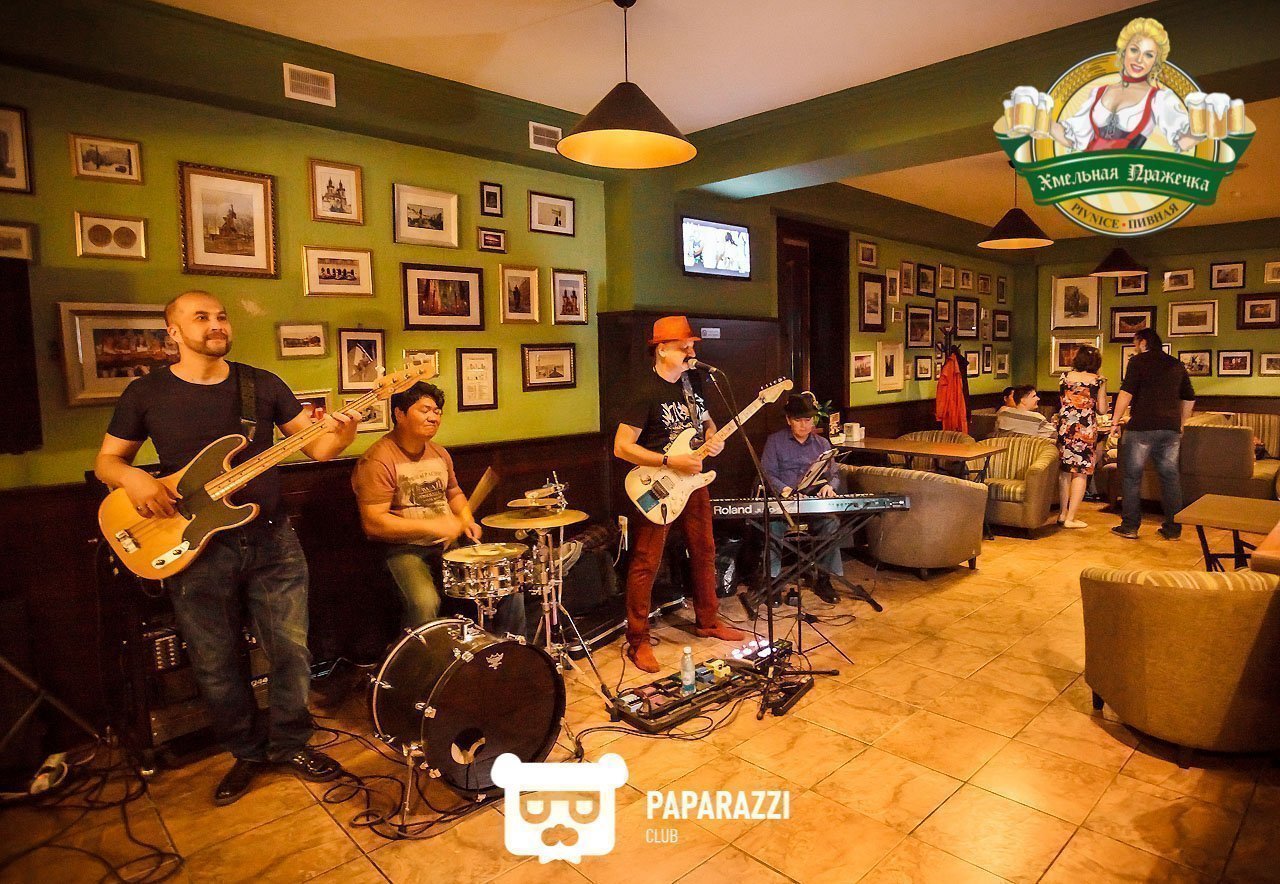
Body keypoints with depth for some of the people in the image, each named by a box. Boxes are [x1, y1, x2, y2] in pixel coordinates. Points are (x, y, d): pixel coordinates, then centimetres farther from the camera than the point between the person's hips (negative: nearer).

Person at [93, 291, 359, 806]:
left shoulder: (263, 384, 4)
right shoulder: (147, 392, 2)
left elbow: (314, 445, 1)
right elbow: (107, 460, 8)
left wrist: (338, 437, -22)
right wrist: (132, 478, -15)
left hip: (271, 540, 1)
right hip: (196, 549, -1)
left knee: (291, 652, 6)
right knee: (216, 666, 10)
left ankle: (290, 744, 28)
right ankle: (247, 752, 32)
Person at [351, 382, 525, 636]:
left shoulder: (439, 453, 12)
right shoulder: (378, 461, -13)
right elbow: (373, 523, -20)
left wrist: (466, 520, 5)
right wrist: (432, 526, -23)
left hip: (449, 545, 7)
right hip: (404, 550, -6)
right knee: (425, 602, -34)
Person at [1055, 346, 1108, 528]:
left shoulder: (1065, 377, 4)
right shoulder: (1098, 381, -3)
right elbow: (1102, 410, -1)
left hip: (1065, 426, 3)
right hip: (1086, 429, -3)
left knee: (1064, 471, 13)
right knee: (1081, 472, 2)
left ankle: (1062, 514, 17)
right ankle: (1071, 518, 1)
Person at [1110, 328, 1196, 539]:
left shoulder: (1138, 361, -2)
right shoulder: (1177, 365, 16)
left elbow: (1126, 393, -11)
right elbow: (1189, 399, 21)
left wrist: (1117, 419, -3)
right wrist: (1180, 423, 30)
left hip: (1142, 427, -5)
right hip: (1171, 429, 5)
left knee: (1132, 476, 2)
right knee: (1170, 477, 9)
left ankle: (1130, 526, 3)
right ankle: (1173, 528, 13)